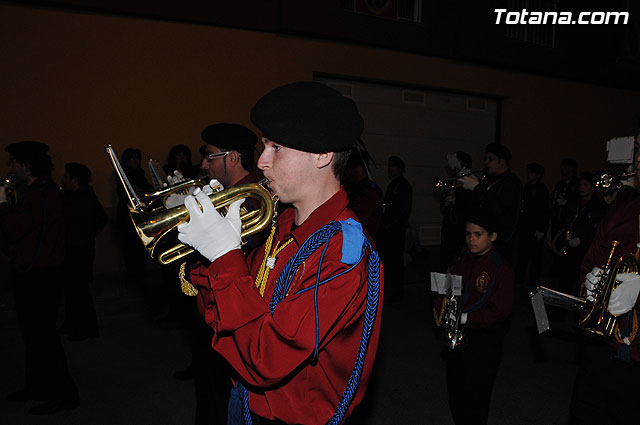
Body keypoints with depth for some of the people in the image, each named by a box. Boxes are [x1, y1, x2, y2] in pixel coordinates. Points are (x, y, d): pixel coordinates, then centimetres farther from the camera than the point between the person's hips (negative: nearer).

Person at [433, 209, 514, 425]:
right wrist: (440, 307, -10)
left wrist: (465, 317, -23)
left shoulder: (501, 269, -15)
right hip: (457, 337, 6)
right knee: (455, 393, 20)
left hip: (484, 343, -6)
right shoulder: (463, 262, 5)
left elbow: (499, 312, -19)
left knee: (475, 399, 6)